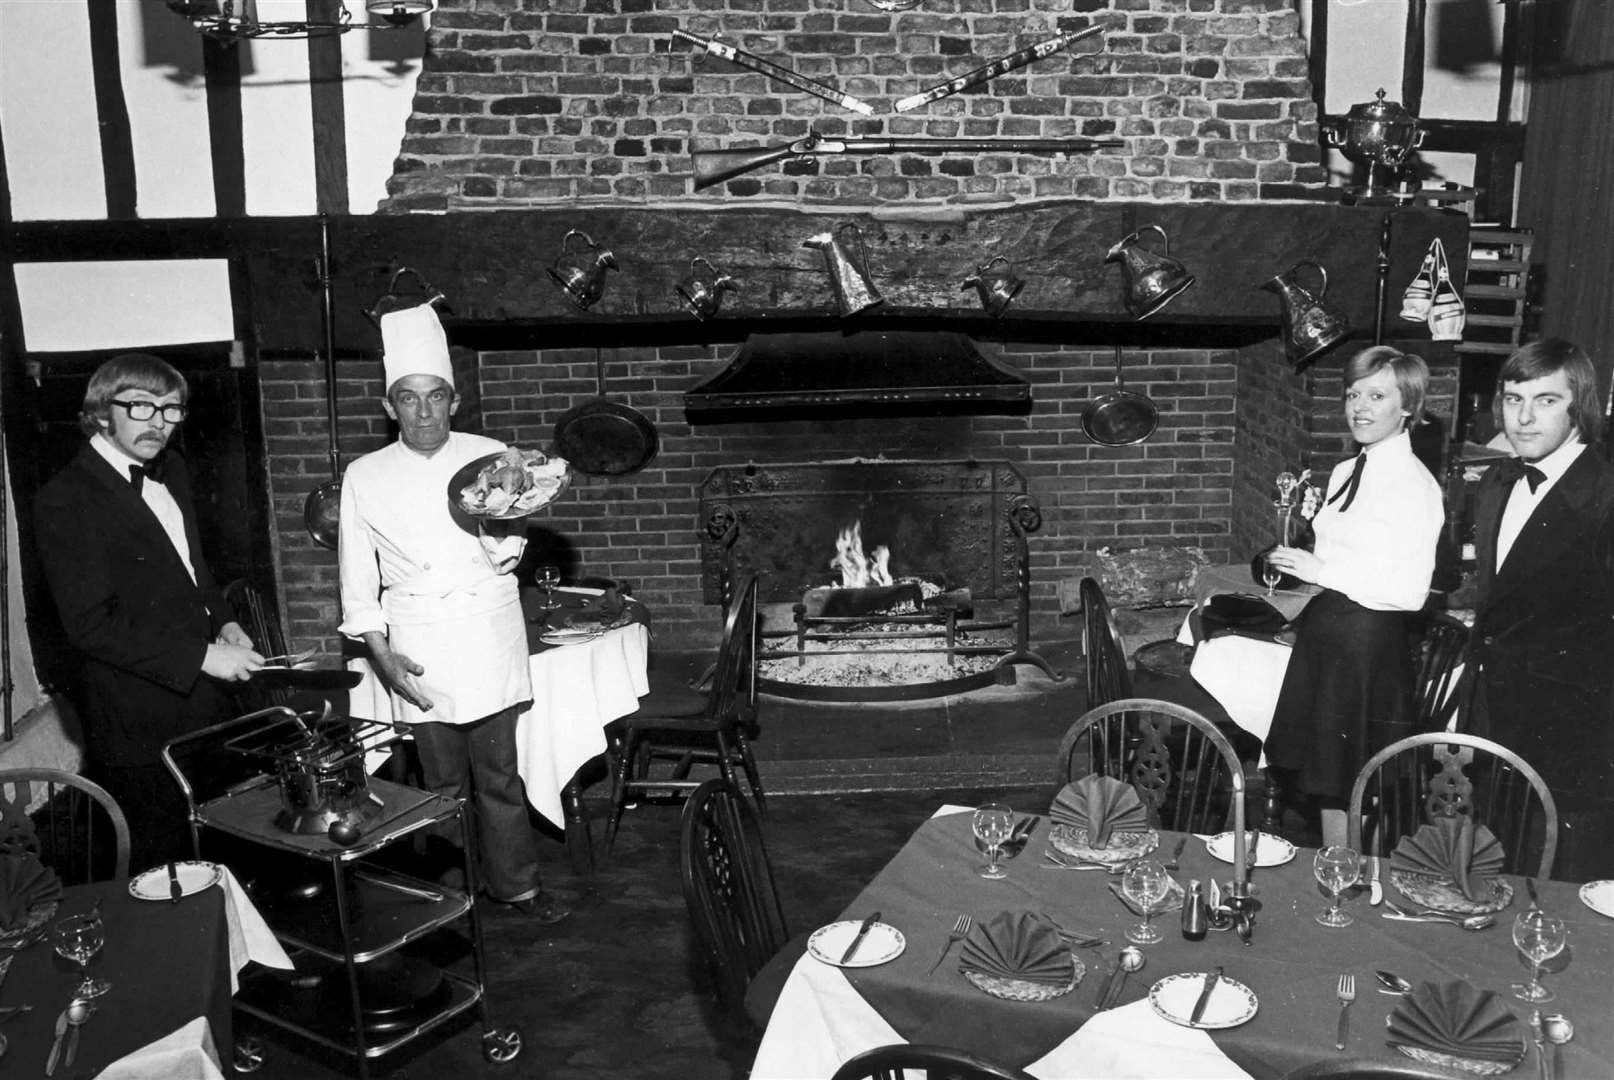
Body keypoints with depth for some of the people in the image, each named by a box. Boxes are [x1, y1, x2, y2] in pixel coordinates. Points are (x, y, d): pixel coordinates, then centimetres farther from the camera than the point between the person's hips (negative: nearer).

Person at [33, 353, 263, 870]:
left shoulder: (170, 470, 11)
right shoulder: (66, 499, -15)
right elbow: (91, 623, -19)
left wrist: (223, 621, 5)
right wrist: (201, 656, -21)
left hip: (207, 703, 7)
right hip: (140, 725, -7)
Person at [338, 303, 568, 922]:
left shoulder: (488, 457, 3)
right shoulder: (366, 477, 2)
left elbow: (508, 557, 5)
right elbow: (359, 580, 4)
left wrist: (496, 525, -17)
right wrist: (383, 657, -4)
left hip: (489, 639, 0)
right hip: (420, 649, 0)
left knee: (498, 773, 4)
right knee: (444, 779, 6)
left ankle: (514, 883, 18)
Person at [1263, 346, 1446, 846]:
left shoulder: (1415, 484, -13)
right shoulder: (1344, 472, 12)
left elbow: (1410, 592, -18)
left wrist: (1323, 571, -17)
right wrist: (1300, 563, 5)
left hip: (1368, 642, -8)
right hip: (1322, 632, 8)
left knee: (1342, 791, 2)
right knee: (1321, 781, 15)